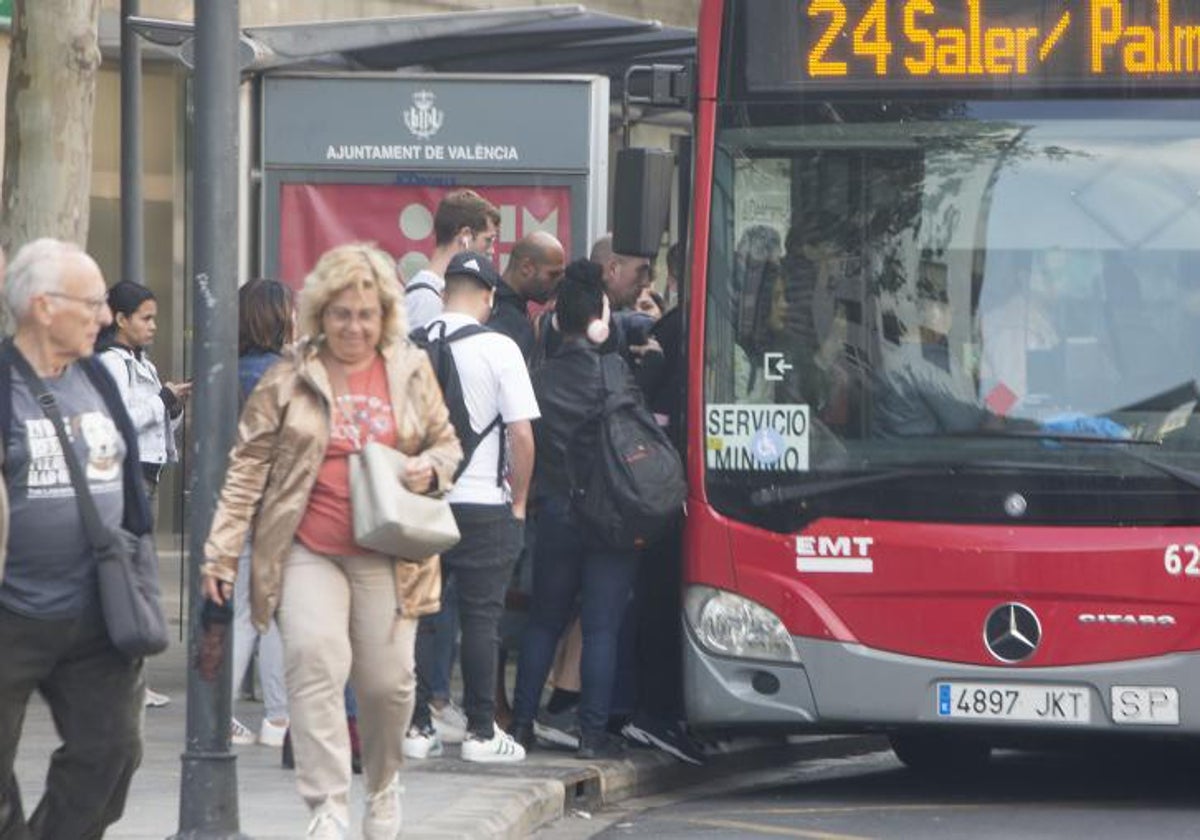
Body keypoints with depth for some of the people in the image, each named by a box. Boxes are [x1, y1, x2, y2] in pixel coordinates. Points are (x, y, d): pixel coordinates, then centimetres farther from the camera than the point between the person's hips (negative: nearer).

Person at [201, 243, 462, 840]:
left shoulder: (411, 371, 8)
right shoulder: (289, 377, 2)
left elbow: (447, 443, 20)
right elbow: (249, 466, 2)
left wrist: (431, 467, -5)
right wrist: (222, 552, -2)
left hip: (388, 556, 2)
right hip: (308, 551, -2)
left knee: (388, 683, 3)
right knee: (315, 665, -19)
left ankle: (382, 789, 30)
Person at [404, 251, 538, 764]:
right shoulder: (498, 348, -8)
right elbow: (521, 433, -9)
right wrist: (518, 501, 2)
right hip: (482, 503, -3)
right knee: (480, 618, 1)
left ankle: (416, 728, 9)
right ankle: (481, 732, 2)